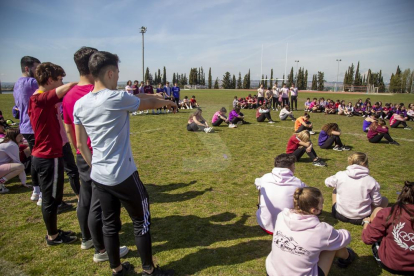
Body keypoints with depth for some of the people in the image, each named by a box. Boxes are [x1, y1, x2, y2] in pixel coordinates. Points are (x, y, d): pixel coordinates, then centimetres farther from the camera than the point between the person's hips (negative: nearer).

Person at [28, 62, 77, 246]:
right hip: (49, 157, -10)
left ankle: (53, 232, 35)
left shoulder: (35, 99, 10)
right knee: (51, 199, 6)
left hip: (40, 156, 10)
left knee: (49, 198, 20)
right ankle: (53, 237, 23)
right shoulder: (42, 99, -20)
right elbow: (68, 87, -33)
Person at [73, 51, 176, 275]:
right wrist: (168, 102, 22)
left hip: (98, 176, 7)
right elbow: (151, 102, 2)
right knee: (141, 222, 10)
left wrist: (94, 167, 19)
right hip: (123, 175, -6)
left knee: (110, 224, 18)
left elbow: (80, 144, 9)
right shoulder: (117, 98, -14)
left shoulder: (79, 104, 3)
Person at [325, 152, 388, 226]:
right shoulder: (371, 181, -14)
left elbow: (327, 182, 7)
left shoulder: (340, 175, -10)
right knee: (385, 200, 18)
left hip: (340, 215, 1)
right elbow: (377, 202, -5)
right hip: (360, 219, -1)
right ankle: (367, 219, 11)